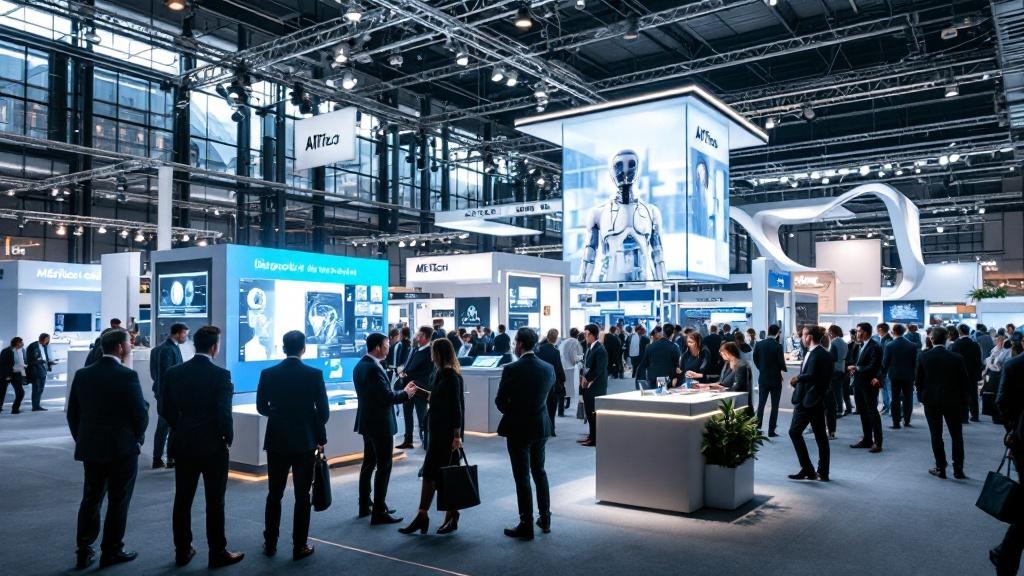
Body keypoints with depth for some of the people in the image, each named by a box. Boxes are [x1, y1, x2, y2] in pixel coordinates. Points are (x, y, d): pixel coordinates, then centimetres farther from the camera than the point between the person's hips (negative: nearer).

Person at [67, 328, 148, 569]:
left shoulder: (82, 375, 2)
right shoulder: (127, 375, -17)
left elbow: (72, 413, 7)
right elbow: (141, 413, -13)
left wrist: (82, 439, 17)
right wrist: (138, 438, 4)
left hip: (90, 447, 6)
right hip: (122, 449, -5)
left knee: (90, 499, 15)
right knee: (118, 502, 7)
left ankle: (84, 551, 18)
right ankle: (111, 551, 15)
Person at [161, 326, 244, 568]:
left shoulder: (173, 373, -1)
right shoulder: (221, 375, -16)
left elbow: (167, 410, 4)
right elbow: (224, 414, -17)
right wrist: (228, 439, 0)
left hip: (183, 444, 5)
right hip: (213, 446, -5)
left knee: (183, 500, 13)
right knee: (214, 502, 4)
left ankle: (182, 551, 22)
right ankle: (218, 553, 11)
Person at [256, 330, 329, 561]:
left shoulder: (268, 374, -4)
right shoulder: (315, 374, -10)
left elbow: (261, 407, 4)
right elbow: (323, 411, -8)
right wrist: (320, 437, 7)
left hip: (277, 442, 2)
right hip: (305, 441, -2)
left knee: (274, 494, 14)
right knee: (302, 496, 5)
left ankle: (270, 543, 21)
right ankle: (299, 547, 9)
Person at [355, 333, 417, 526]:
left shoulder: (360, 366, 8)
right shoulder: (374, 369, -21)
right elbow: (388, 397, -23)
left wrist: (401, 391, 8)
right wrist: (406, 393, -6)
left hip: (367, 423, 10)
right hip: (380, 424, -10)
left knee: (368, 464, 17)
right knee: (384, 467, -4)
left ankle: (365, 506, 27)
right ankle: (379, 512, -1)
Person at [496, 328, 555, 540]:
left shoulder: (511, 369, -18)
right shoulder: (548, 368, -3)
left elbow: (500, 401, -10)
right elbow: (548, 393, 7)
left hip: (518, 428, -5)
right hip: (541, 426, 5)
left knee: (522, 477, 3)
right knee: (539, 472, 20)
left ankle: (526, 526, 10)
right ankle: (545, 519, 29)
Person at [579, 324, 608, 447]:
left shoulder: (600, 350, -16)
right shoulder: (589, 348, 11)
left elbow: (599, 369, -20)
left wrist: (587, 379, -14)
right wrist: (583, 376, 3)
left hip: (596, 386, -8)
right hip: (588, 384, 8)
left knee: (594, 413, -1)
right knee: (589, 412, 14)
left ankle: (595, 439, 7)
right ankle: (592, 435, 24)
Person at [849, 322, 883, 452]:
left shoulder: (874, 347, -14)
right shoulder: (861, 346, 13)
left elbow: (873, 367, -21)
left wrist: (856, 368, -15)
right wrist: (853, 369, -1)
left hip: (869, 385, -9)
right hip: (859, 384, 9)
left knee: (872, 412, -3)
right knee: (863, 412, 13)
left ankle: (877, 442, 2)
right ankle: (867, 439, 22)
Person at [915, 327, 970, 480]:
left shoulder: (924, 357, -7)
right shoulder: (957, 358, -9)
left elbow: (918, 379, -1)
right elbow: (965, 381, -4)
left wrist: (922, 395, 13)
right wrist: (964, 400, 8)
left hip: (931, 401, 0)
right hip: (953, 401, 0)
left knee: (936, 435, 7)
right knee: (957, 436, 11)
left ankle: (940, 468, 10)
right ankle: (958, 469, 10)